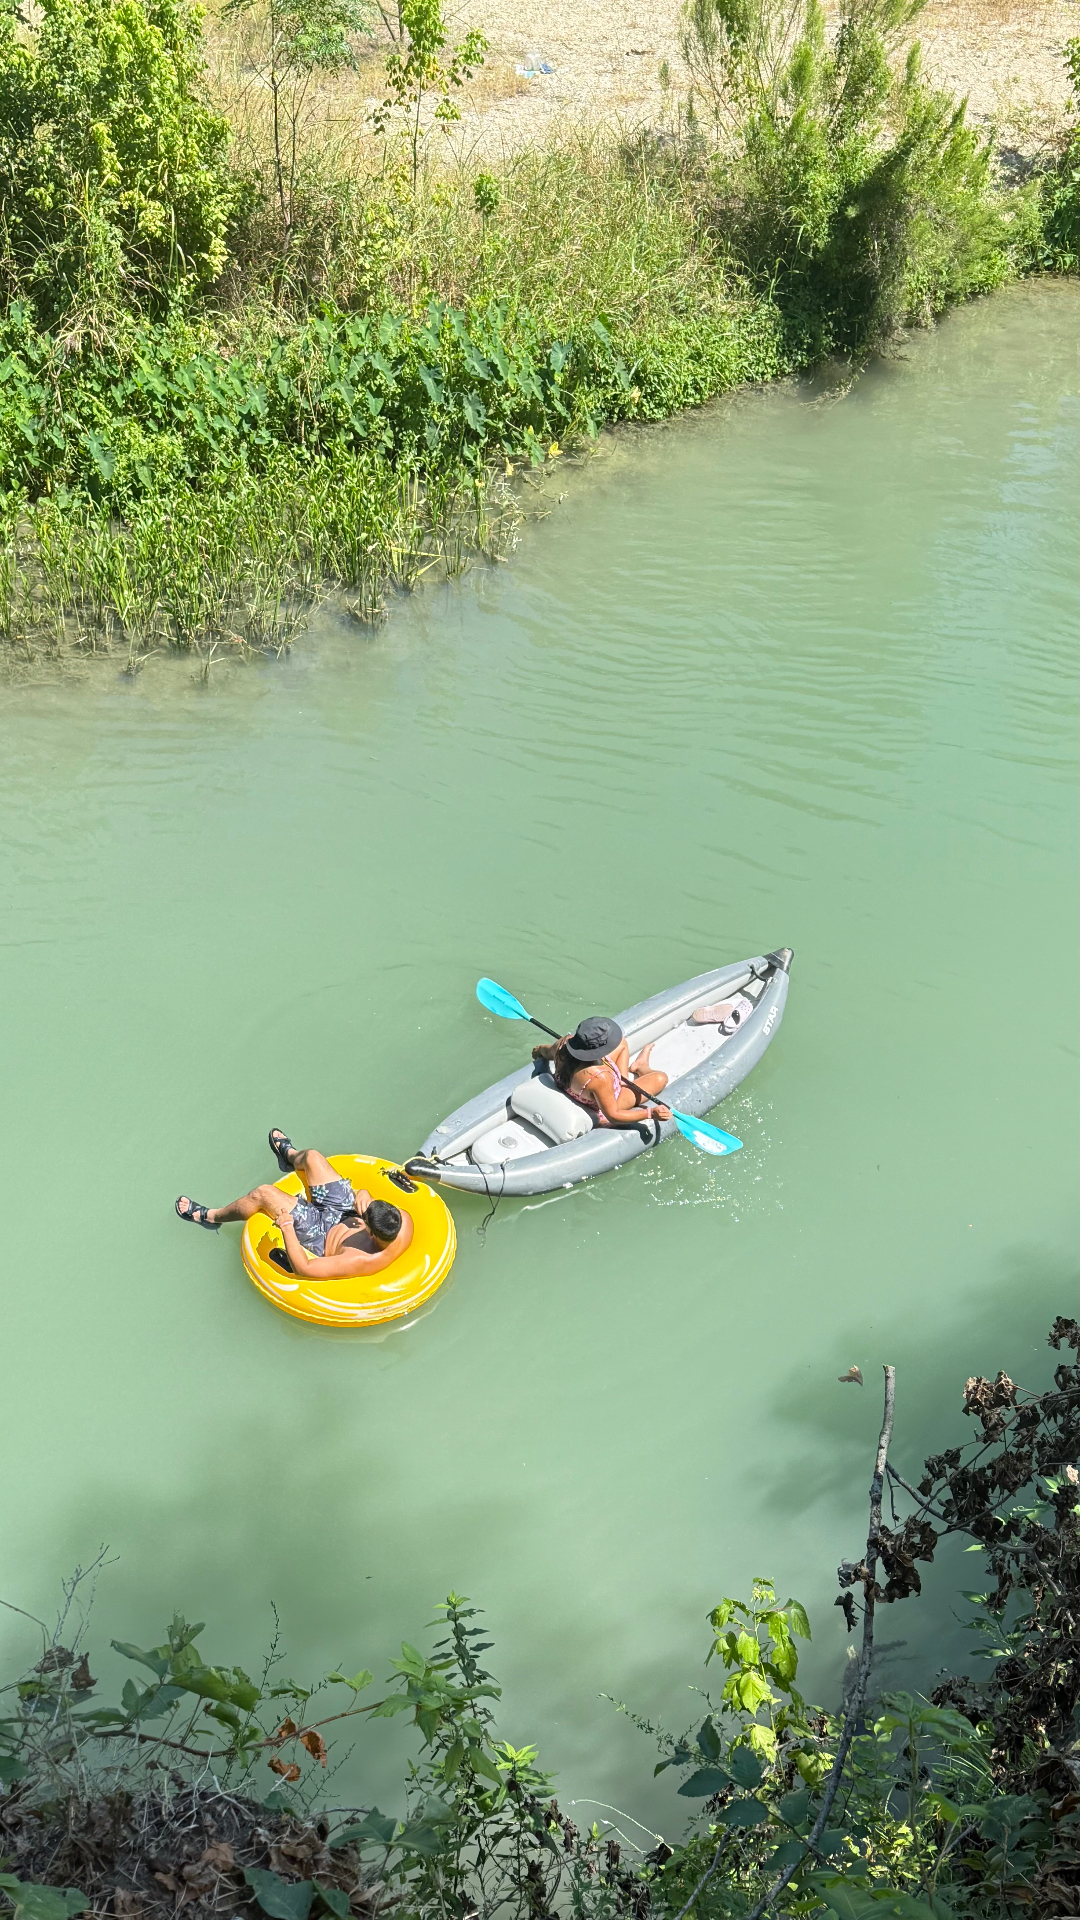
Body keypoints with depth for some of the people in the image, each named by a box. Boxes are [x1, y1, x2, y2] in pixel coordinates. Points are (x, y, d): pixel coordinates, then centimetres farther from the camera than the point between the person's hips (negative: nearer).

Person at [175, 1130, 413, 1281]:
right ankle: (288, 1154, 56)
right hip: (344, 1213, 6)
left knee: (262, 1194, -1)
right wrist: (363, 1194, -29)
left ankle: (211, 1217, 32)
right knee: (311, 1155, 14)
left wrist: (286, 1227, -29)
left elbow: (303, 1269, -36)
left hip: (322, 1237, -6)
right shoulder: (403, 1220, -31)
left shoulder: (360, 1262, -44)